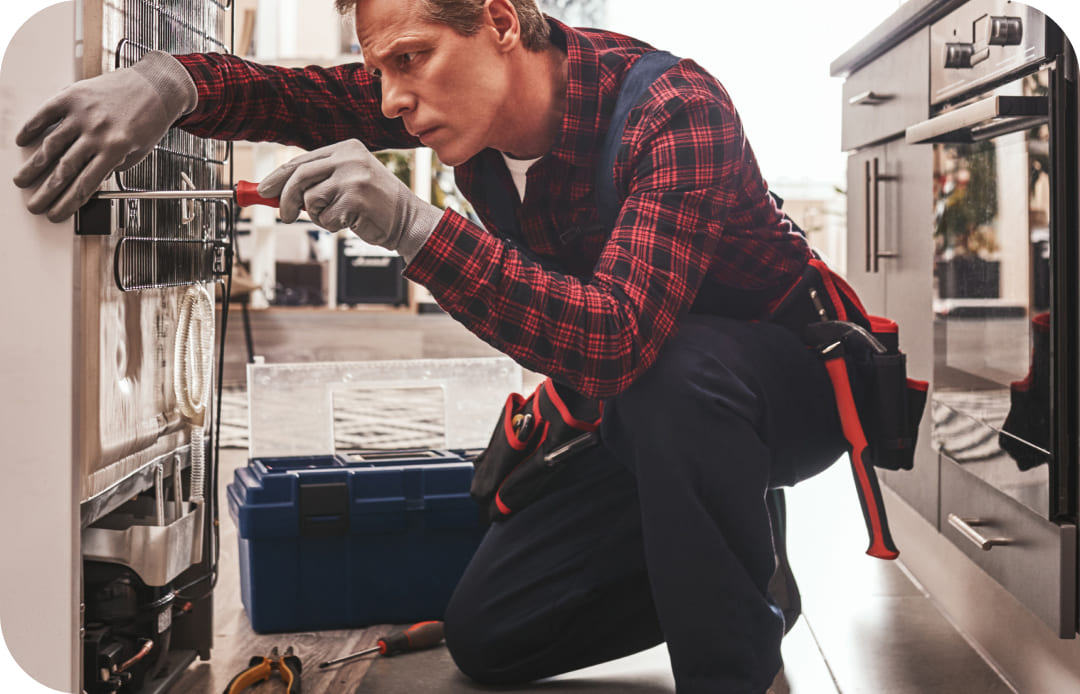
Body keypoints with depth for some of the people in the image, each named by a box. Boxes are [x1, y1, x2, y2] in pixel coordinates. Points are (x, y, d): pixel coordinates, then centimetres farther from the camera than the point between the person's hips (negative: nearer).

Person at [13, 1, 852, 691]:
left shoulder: (673, 111, -32)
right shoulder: (469, 92, -10)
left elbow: (617, 340, -45)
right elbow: (289, 93, -11)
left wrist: (410, 223, -51)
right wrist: (166, 82, -34)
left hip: (789, 379, -6)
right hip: (647, 410, 6)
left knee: (677, 369, -42)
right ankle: (734, 566, 16)